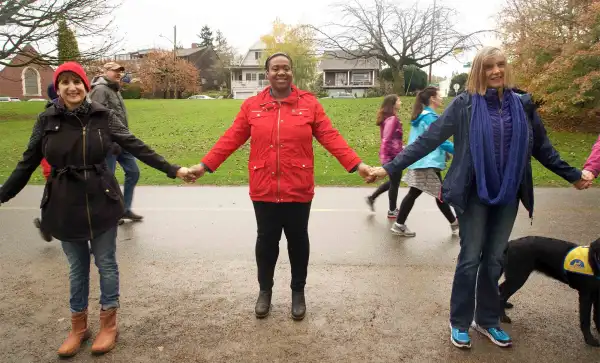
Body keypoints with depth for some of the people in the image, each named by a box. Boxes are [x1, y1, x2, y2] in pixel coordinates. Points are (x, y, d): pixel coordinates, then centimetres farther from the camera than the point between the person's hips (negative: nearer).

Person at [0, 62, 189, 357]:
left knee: (106, 264, 10)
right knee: (77, 268, 15)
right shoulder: (46, 120, -1)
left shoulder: (103, 116, -5)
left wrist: (172, 170, -9)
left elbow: (136, 147, -6)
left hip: (102, 202, -1)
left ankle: (108, 324, 28)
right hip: (64, 206, 2)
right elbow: (27, 163, 5)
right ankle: (78, 326, 33)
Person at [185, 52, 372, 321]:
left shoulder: (309, 103, -2)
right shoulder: (252, 105, 2)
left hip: (298, 190, -1)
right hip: (263, 190, 1)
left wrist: (357, 164, -13)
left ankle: (298, 292, 33)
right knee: (266, 241, 14)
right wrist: (205, 165, -4)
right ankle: (265, 291, 35)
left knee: (298, 241, 14)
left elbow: (331, 137, -5)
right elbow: (231, 139, 2)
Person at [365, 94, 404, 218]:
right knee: (395, 182, 4)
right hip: (392, 155, -9)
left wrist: (401, 148, 24)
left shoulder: (388, 118, 11)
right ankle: (392, 211, 18)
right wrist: (385, 158, -25)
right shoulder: (392, 119, -18)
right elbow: (386, 139, -24)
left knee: (393, 181, 21)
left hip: (392, 154, 9)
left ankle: (372, 198, 25)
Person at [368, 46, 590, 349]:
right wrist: (391, 167, -17)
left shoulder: (523, 104, 4)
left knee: (494, 260, 13)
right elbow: (428, 139, -11)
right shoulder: (465, 104, -8)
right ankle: (459, 323, 21)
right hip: (474, 194, -4)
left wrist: (572, 175, 21)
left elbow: (542, 148, 15)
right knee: (470, 259, 3)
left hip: (507, 196, 4)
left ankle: (488, 321, 30)